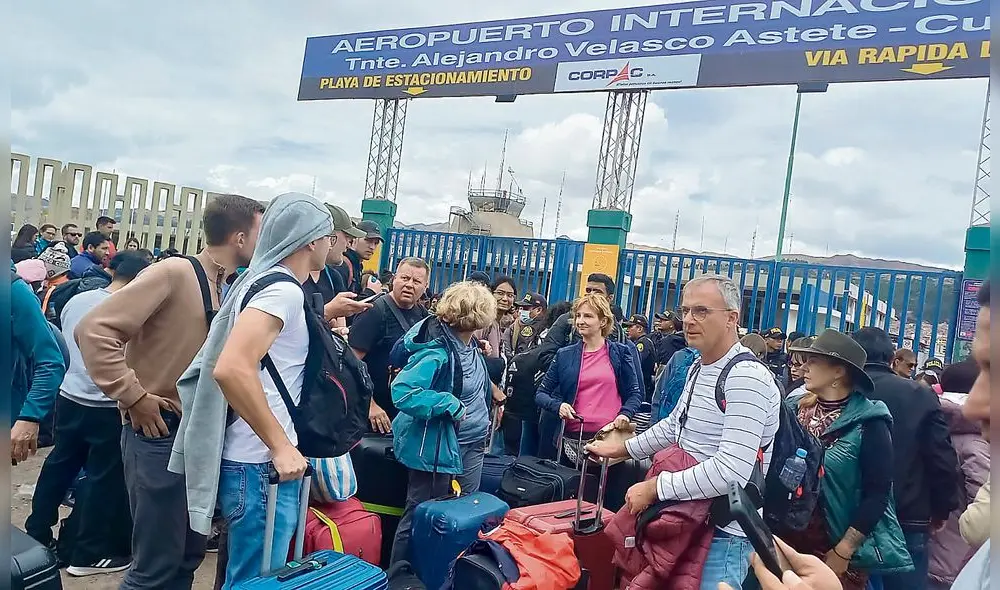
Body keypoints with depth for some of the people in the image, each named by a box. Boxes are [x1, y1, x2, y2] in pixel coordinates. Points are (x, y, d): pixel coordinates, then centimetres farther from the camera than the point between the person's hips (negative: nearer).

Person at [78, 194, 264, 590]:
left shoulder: (231, 288, 8)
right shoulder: (174, 273, -16)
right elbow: (94, 329, -20)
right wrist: (134, 397, -18)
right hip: (161, 432, -8)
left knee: (190, 554, 19)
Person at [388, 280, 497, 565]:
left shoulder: (467, 343, 0)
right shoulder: (437, 353, -27)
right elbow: (402, 391, -33)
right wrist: (449, 404, -29)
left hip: (470, 443, 9)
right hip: (439, 447, -9)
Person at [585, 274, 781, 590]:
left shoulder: (746, 378, -23)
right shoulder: (698, 369, 9)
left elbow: (730, 472, -30)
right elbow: (674, 426, 24)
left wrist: (655, 487, -24)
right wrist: (621, 449, 24)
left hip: (723, 533, -9)